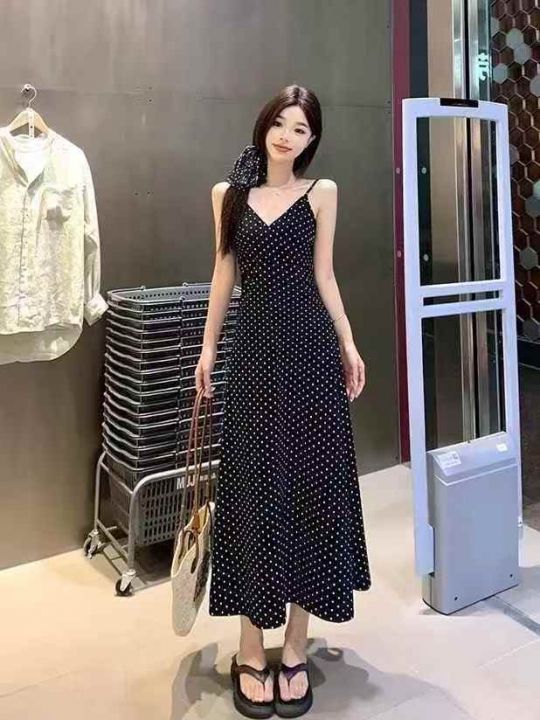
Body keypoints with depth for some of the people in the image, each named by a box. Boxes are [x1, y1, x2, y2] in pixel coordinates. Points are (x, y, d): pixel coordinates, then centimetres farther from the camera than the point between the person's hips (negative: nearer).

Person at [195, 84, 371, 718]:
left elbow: (323, 274, 7)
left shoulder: (321, 192, 6)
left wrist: (348, 345, 2)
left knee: (310, 483, 3)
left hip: (310, 347, 0)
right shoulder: (228, 193, 9)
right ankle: (250, 651, 13)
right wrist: (208, 346, 9)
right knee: (254, 487, 2)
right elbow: (224, 272, 12)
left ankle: (295, 648, 16)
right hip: (254, 349, 1)